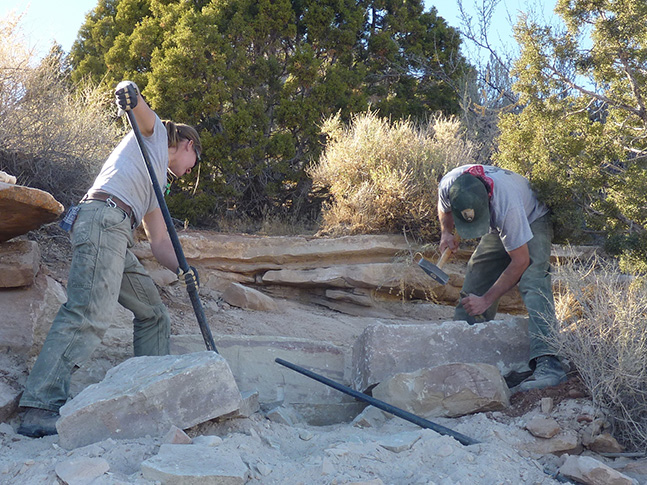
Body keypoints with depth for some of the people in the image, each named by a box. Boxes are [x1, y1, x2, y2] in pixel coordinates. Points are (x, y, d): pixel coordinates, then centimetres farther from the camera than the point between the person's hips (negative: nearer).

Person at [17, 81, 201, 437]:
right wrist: (129, 92, -25)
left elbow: (159, 240, 26)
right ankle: (40, 410, -29)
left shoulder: (156, 188, 36)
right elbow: (137, 106, -1)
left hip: (115, 240, 10)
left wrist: (181, 269, 7)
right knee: (89, 314, -22)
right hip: (102, 217, -10)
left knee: (153, 314, 13)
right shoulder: (154, 132, 20)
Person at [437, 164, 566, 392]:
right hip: (497, 229, 6)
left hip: (532, 222, -6)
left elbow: (520, 261, -33)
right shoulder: (448, 185, -28)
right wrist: (446, 233, -16)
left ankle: (548, 365, -41)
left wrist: (487, 300, -30)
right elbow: (444, 209, 2)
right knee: (471, 295, -2)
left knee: (533, 284, -30)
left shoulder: (507, 203, -43)